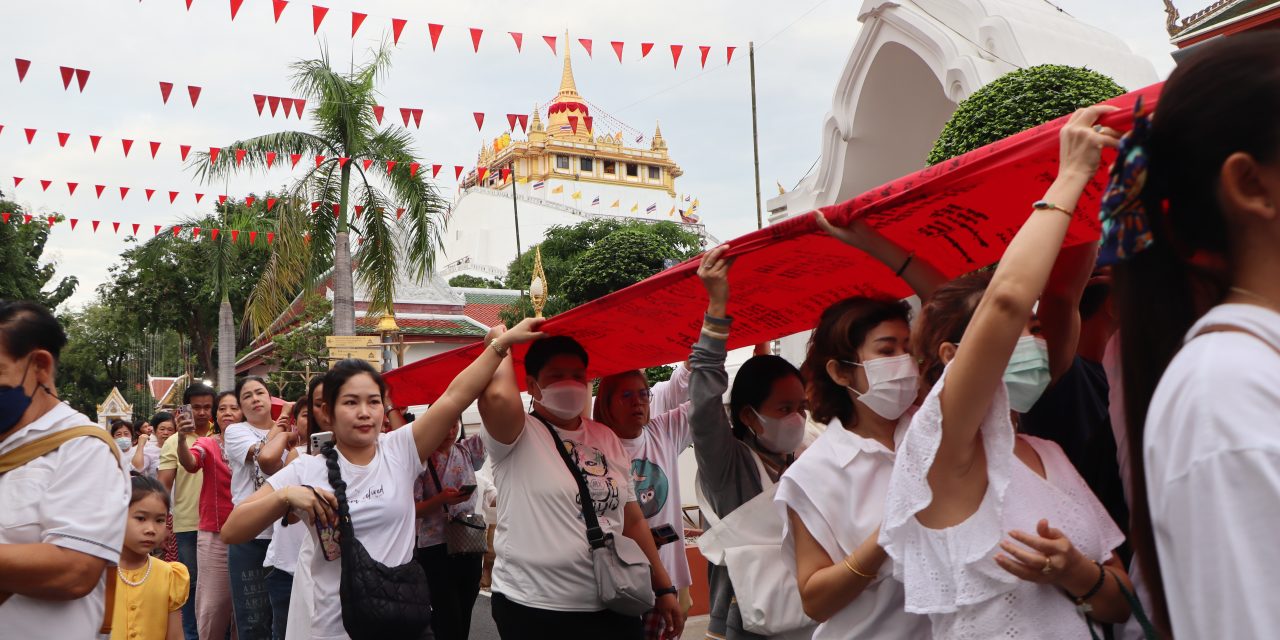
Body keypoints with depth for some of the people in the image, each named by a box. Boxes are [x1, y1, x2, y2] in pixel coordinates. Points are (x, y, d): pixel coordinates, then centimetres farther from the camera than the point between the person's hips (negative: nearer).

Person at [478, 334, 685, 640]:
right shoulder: (517, 436, -7)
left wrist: (664, 588, 11)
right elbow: (498, 397, -31)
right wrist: (502, 346, -11)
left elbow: (633, 521, 14)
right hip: (534, 611, -5)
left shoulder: (606, 438, 10)